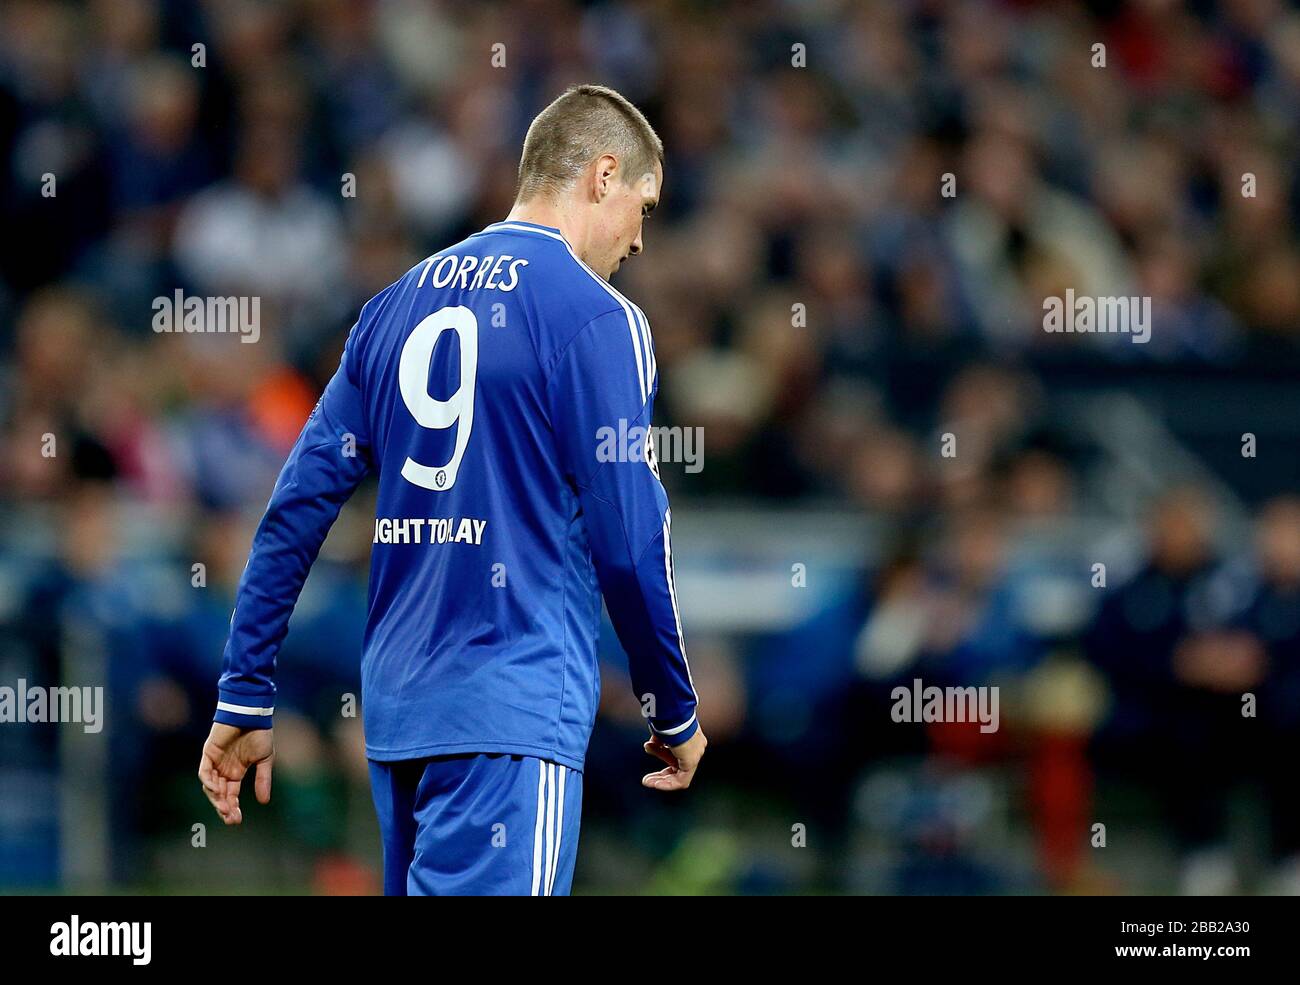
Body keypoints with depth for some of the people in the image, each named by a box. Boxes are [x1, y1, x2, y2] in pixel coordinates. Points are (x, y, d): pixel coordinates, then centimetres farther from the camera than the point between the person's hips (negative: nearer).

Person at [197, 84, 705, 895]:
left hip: (395, 707, 7)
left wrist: (245, 703, 13)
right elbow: (630, 546, -8)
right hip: (510, 713, -7)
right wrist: (676, 716, 5)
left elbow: (298, 509, 11)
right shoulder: (596, 317, -6)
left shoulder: (397, 306, 14)